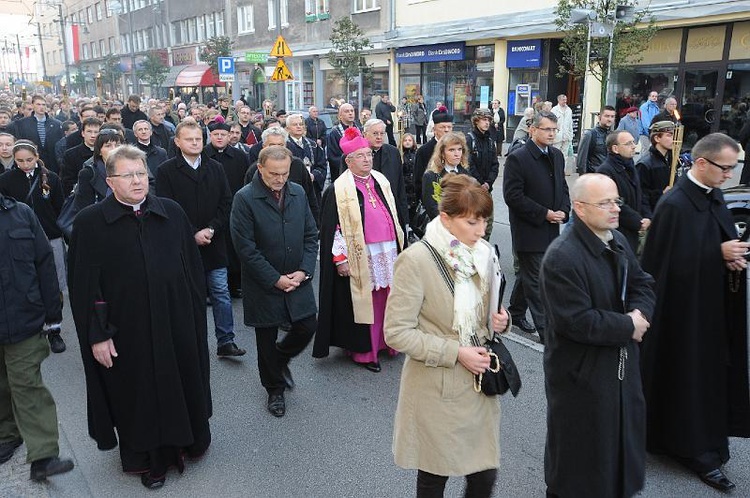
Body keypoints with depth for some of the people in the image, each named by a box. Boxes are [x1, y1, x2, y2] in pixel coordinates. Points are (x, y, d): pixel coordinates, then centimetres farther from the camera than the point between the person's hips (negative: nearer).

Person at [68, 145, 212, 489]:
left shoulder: (172, 213, -1)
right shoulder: (89, 222, -7)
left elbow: (193, 268, 4)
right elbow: (83, 285, -7)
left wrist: (196, 316, 3)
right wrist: (97, 335, -10)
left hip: (176, 325, 2)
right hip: (127, 331, -2)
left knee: (181, 386, 16)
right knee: (138, 396, 13)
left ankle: (182, 442, 41)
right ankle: (148, 458, 35)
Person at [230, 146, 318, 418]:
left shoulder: (298, 193, 2)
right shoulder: (245, 198, -13)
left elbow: (311, 235, 6)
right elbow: (245, 247, -15)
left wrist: (304, 271, -7)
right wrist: (275, 279, -15)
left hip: (297, 280, 4)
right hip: (264, 284, -4)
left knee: (307, 327, 6)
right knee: (267, 341, 10)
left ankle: (281, 359, 39)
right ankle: (275, 390, 33)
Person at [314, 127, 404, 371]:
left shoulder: (381, 182, 12)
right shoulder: (339, 190, -7)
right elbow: (332, 227, -9)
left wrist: (400, 246, 17)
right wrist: (340, 259, -13)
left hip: (388, 252, 5)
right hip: (360, 256, -5)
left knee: (385, 299, 10)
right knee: (363, 303, 2)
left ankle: (385, 341, 26)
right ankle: (363, 350, 15)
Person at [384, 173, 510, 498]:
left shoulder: (485, 254, 0)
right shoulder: (416, 260, -18)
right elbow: (396, 332, -17)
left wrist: (501, 321, -7)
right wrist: (455, 352, -20)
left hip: (480, 384, 5)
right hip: (437, 391, -5)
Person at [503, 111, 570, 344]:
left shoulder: (557, 155, 9)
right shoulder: (518, 158, -14)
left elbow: (563, 187, 18)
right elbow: (512, 195, -18)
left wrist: (563, 211, -2)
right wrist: (544, 214, -18)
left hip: (551, 229, 7)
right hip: (529, 230, -7)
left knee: (528, 273, 18)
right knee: (536, 281, -1)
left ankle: (515, 313, 34)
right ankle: (545, 329, 6)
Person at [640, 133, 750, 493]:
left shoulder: (714, 196, 6)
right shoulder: (674, 205, -21)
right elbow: (670, 262, -20)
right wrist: (720, 254, -19)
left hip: (713, 305, 8)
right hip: (685, 309, -8)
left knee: (712, 374, 15)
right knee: (690, 378, 4)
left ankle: (702, 447, 29)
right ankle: (699, 451, 18)